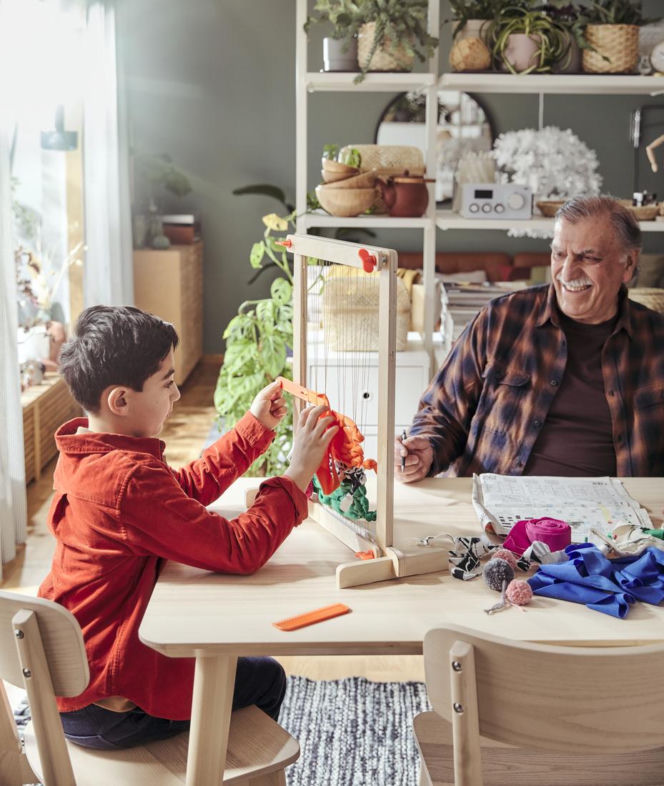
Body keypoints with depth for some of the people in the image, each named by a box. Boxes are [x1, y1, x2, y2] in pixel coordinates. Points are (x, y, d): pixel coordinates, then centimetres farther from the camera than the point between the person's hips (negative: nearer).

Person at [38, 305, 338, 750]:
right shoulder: (129, 478, -32)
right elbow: (238, 551, -28)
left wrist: (257, 426, 10)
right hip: (104, 707, -9)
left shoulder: (83, 456, -2)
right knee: (266, 679, 11)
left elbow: (186, 485, 10)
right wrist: (298, 474, -18)